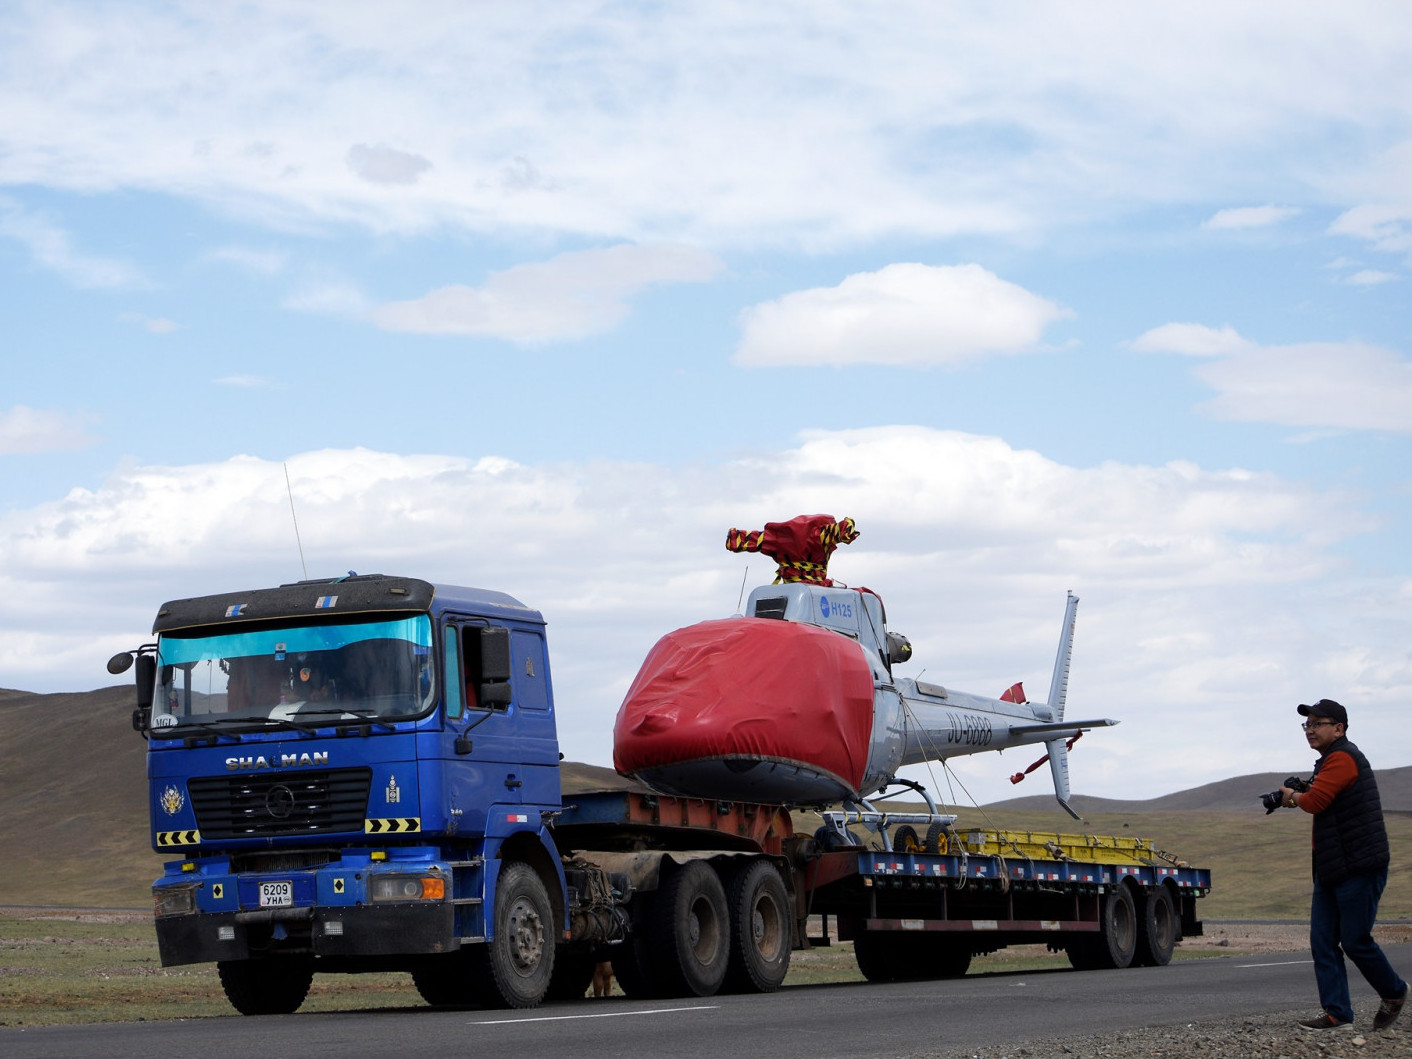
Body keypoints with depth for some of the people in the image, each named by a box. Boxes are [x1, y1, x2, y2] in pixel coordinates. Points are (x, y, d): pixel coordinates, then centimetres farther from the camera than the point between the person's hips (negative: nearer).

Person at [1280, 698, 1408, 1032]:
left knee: (1355, 941, -4)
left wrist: (1294, 796, -3)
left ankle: (1394, 993, 19)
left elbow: (1315, 802, -23)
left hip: (1358, 867, -10)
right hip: (1330, 868, 10)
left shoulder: (1342, 758, -15)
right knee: (1322, 942, 2)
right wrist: (1302, 795, 8)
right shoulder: (1329, 760, 17)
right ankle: (1337, 1014, 2)